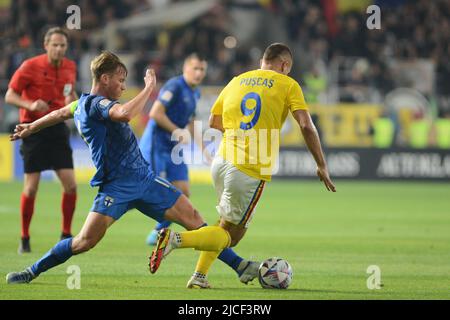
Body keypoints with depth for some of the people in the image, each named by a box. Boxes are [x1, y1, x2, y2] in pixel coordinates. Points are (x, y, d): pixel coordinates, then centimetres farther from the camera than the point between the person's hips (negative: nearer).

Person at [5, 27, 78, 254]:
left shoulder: (70, 67, 5)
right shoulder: (30, 66, -10)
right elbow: (10, 96, -7)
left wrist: (72, 100, -1)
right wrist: (30, 104, -25)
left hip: (58, 128, 4)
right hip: (34, 128, -4)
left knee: (70, 185, -5)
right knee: (31, 188, -4)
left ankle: (66, 235, 10)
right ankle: (24, 239, 9)